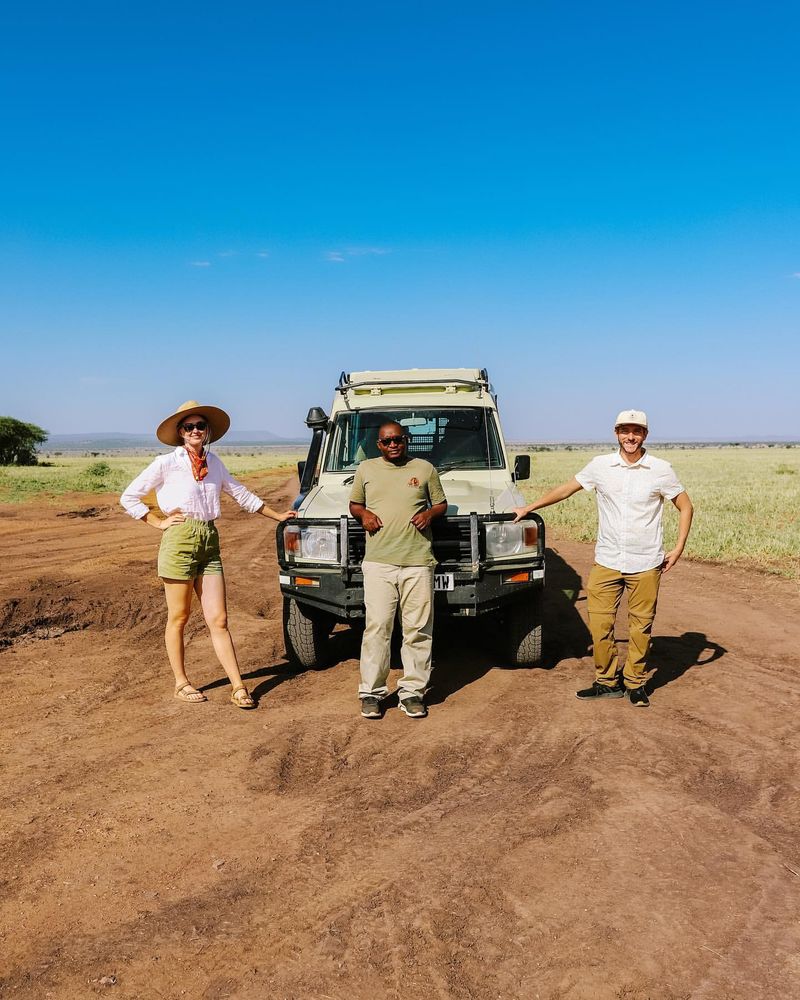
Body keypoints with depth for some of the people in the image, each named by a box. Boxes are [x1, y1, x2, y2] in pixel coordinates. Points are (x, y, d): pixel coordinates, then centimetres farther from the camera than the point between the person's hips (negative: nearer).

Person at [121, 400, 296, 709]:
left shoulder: (213, 462, 13)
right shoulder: (167, 463, -1)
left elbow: (241, 494, 24)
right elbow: (129, 497, 2)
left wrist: (277, 516, 25)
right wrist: (159, 522, -3)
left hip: (209, 543, 4)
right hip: (179, 541, -4)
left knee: (219, 620, 3)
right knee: (178, 618, 7)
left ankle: (238, 687, 4)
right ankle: (181, 683, 21)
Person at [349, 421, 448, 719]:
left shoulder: (425, 468, 12)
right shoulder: (366, 469, 14)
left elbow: (441, 503, 18)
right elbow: (354, 504, 23)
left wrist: (430, 513, -3)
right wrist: (363, 514, 0)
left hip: (418, 562, 0)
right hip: (378, 562, 0)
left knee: (418, 629, 2)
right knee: (377, 627, -3)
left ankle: (412, 691, 12)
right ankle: (371, 692, 7)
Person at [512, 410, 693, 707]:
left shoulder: (660, 469, -4)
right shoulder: (600, 465, 0)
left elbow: (685, 506, 5)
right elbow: (565, 490, 11)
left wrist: (678, 548, -3)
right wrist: (527, 508, 11)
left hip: (646, 564, -1)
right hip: (606, 561, 2)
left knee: (641, 627, 7)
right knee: (599, 624, 2)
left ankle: (635, 683, 24)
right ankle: (607, 681, 18)